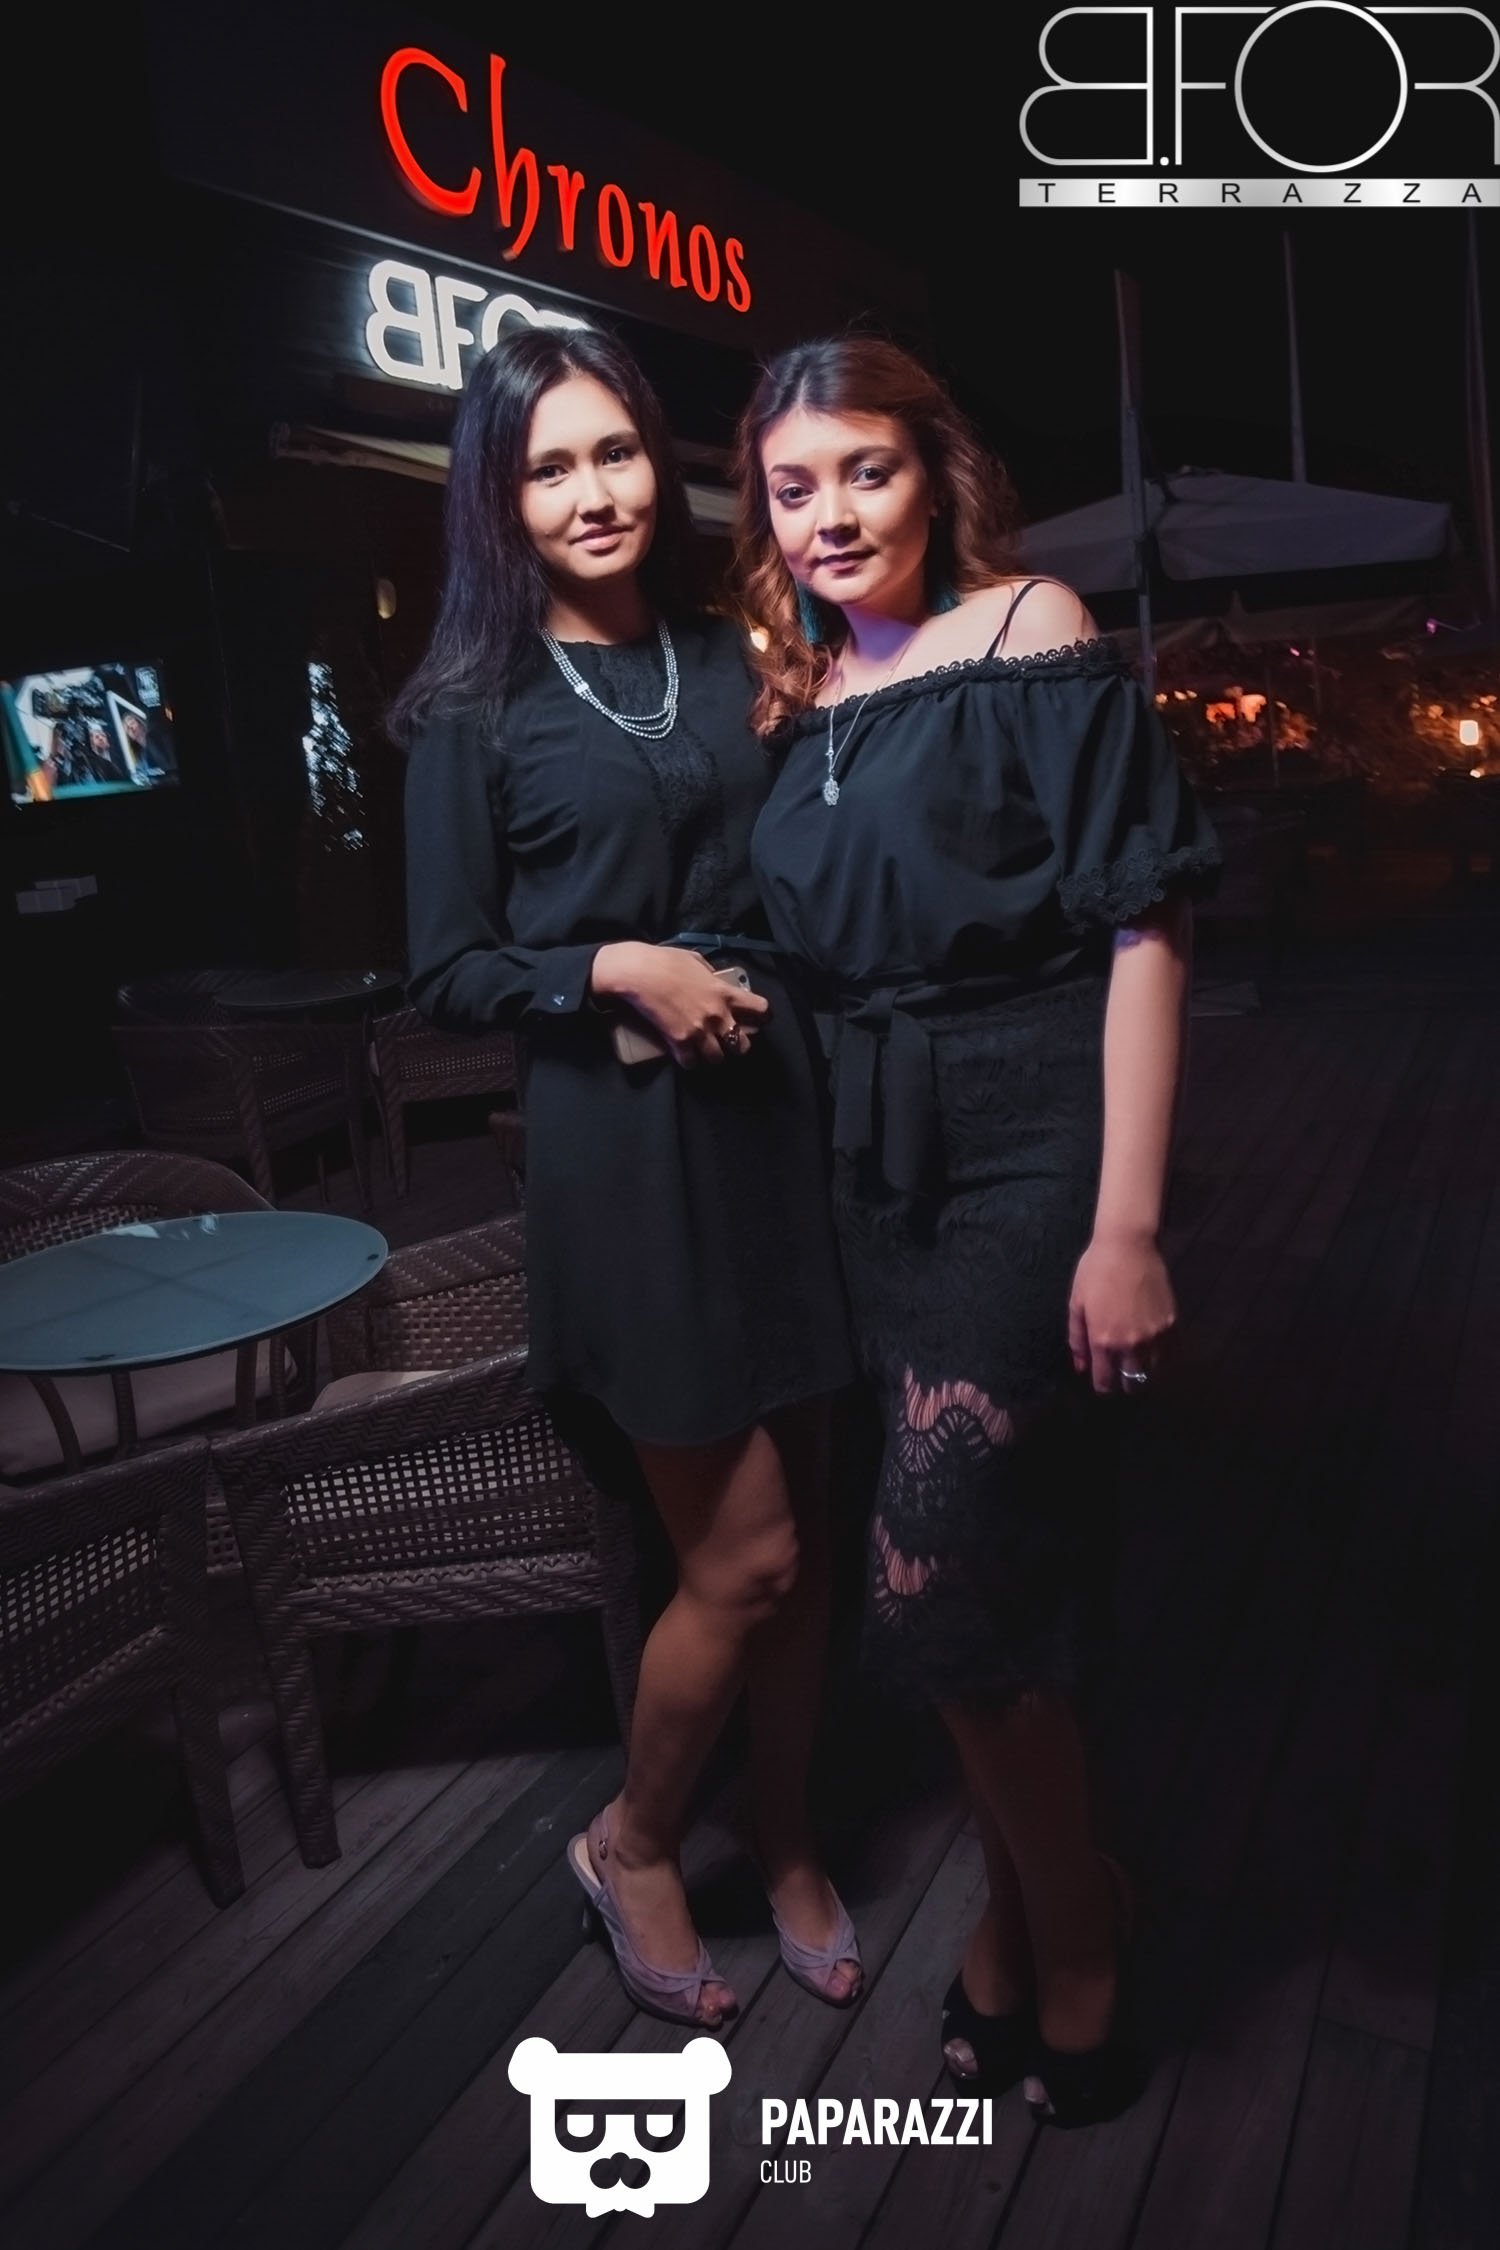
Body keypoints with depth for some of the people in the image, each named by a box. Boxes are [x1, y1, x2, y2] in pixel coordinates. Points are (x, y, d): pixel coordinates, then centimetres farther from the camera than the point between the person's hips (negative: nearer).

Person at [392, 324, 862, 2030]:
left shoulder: (731, 662, 11)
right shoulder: (475, 709, -1)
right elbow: (447, 973, -2)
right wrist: (615, 972, -15)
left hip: (779, 1111, 5)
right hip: (618, 1143, -4)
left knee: (799, 1529, 11)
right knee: (743, 1551, 0)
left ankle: (785, 1842, 36)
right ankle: (631, 1845, 29)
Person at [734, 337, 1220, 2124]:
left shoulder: (1031, 631, -6)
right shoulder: (803, 694, 11)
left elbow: (1142, 924, -12)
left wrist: (1127, 1226, -17)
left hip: (1027, 1163, -5)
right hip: (879, 1167, 6)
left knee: (938, 1586, -5)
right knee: (987, 1566, 15)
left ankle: (1069, 1928, 23)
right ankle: (1031, 1900, 37)